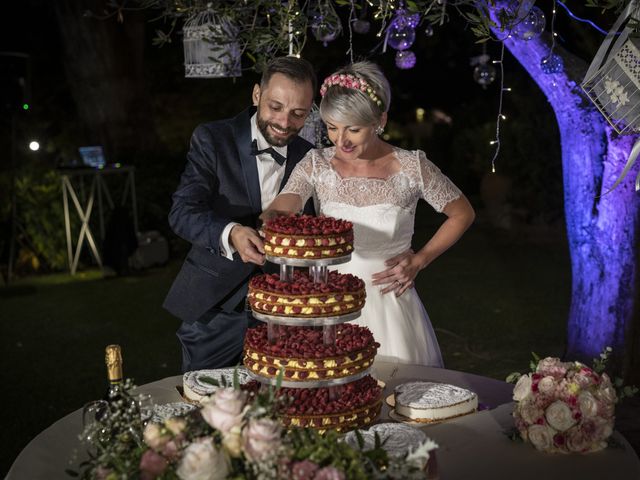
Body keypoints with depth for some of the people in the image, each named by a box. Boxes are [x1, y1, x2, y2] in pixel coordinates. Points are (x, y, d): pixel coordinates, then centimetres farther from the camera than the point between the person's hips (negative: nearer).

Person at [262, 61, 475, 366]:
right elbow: (279, 211, -18)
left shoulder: (412, 167, -8)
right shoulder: (316, 164, -3)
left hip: (389, 304, -1)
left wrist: (419, 261, -1)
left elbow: (463, 215, 5)